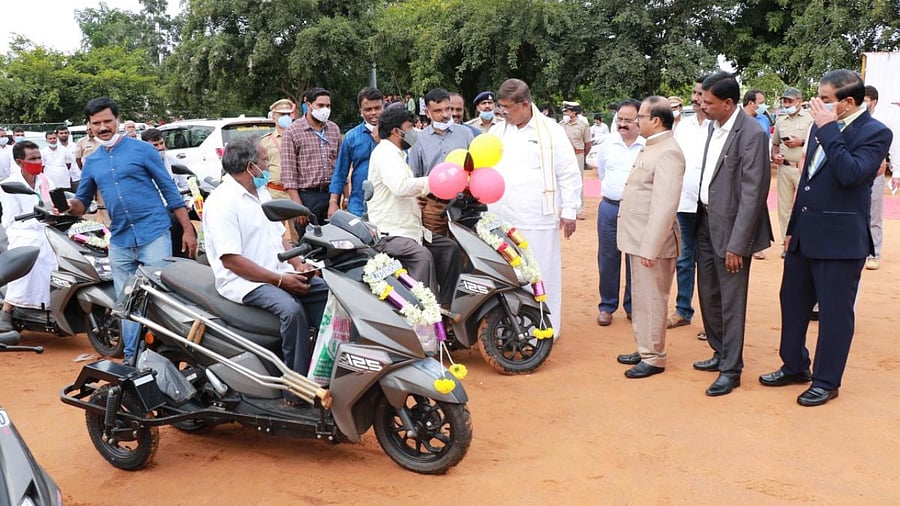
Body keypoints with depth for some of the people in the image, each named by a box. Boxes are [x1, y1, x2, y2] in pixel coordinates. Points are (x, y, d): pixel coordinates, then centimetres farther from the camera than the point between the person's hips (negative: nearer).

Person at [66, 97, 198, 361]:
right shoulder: (91, 162, 13)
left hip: (153, 235, -5)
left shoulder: (142, 149, -1)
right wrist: (71, 205, -9)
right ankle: (133, 357, 20)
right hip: (120, 243, 5)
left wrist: (188, 230, -5)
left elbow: (169, 190, -1)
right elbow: (83, 203, 16)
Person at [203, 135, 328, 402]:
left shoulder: (261, 193, 15)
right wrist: (281, 280, -21)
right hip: (244, 281, -9)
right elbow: (231, 260, -20)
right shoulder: (222, 202, -15)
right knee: (292, 309, -33)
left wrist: (298, 265, 1)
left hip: (280, 273, 9)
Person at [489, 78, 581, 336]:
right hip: (502, 219, 4)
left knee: (543, 274, 2)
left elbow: (569, 173, 0)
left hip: (539, 220, -4)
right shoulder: (497, 132, 13)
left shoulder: (551, 131, -1)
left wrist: (570, 210, -3)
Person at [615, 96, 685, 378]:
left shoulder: (668, 153, -18)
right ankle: (644, 348, 30)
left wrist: (650, 247, -25)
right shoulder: (652, 147, 14)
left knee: (651, 300, 0)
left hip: (652, 241, -10)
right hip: (639, 238, 10)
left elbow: (664, 206, -24)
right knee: (641, 298, 17)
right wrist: (641, 244, 16)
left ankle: (654, 358, 11)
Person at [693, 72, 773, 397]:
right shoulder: (715, 127, 8)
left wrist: (737, 244, -19)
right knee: (708, 295, 17)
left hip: (730, 227, -8)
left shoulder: (751, 134, -17)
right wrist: (700, 219, 7)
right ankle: (721, 353, 35)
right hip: (706, 222, 8)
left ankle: (731, 370, 15)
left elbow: (753, 193, -19)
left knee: (731, 302, 2)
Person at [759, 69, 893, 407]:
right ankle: (794, 366, 34)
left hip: (840, 239, -7)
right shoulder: (821, 127, 9)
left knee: (834, 312, 4)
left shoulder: (875, 133, -11)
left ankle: (826, 382, 19)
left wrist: (828, 129, -23)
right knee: (792, 302, 16)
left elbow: (850, 174, -28)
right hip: (805, 235, 8)